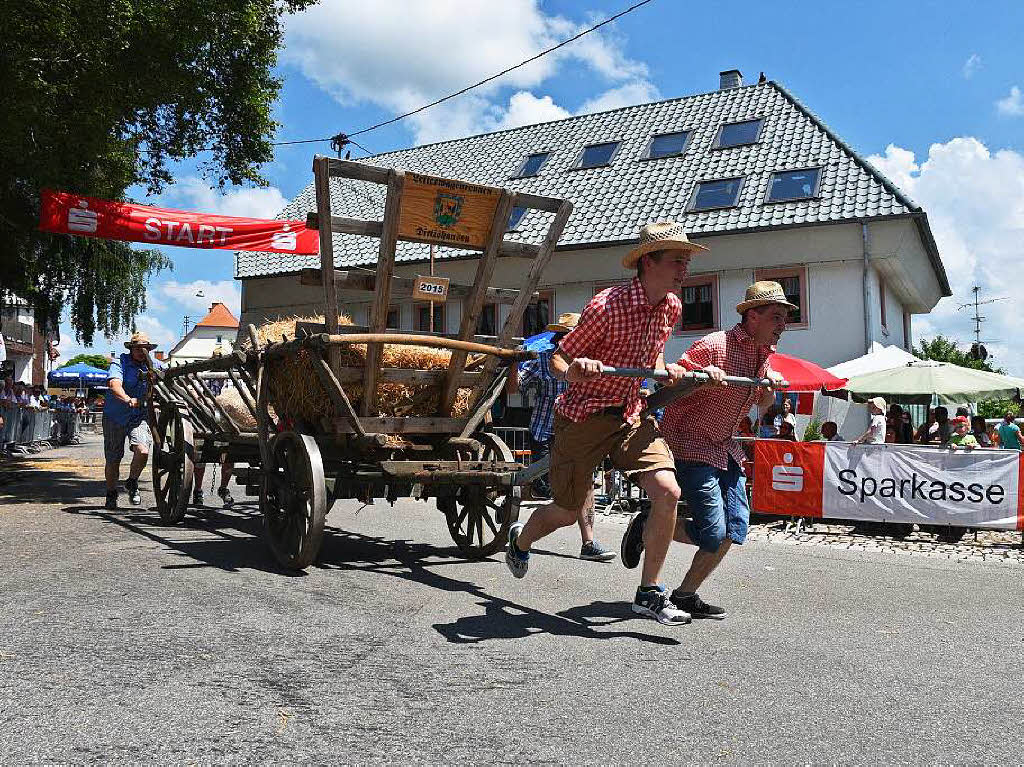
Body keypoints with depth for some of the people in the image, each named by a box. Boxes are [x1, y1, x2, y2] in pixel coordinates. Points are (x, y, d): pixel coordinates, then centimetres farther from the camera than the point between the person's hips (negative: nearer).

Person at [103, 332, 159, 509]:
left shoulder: (152, 365, 7)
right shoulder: (119, 363, -10)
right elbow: (114, 384, -28)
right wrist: (128, 400, -46)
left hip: (139, 416, 2)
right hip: (115, 416, -2)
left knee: (143, 451, -21)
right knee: (113, 459, 7)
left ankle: (132, 483, 6)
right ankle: (111, 495, 28)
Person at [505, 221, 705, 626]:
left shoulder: (671, 307, -1)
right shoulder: (606, 306, -23)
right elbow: (558, 358, -16)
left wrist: (663, 370, -1)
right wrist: (574, 371, -38)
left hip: (631, 414, 5)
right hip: (583, 414, -5)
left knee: (668, 492, -14)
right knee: (568, 512, 8)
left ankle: (649, 593, 1)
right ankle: (520, 539, 44)